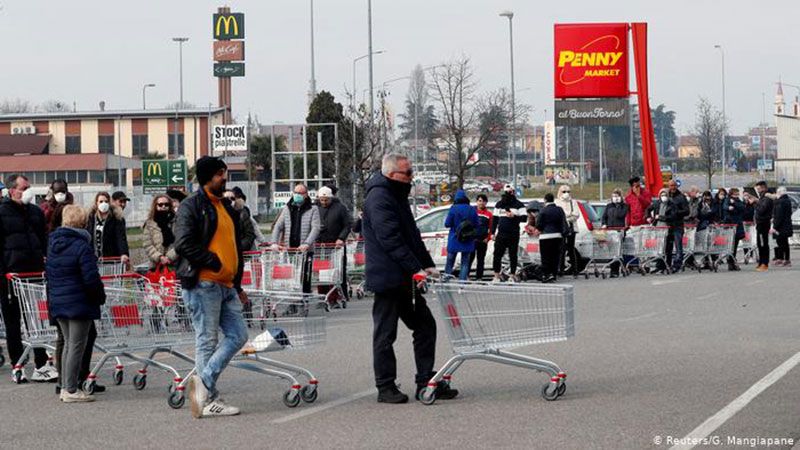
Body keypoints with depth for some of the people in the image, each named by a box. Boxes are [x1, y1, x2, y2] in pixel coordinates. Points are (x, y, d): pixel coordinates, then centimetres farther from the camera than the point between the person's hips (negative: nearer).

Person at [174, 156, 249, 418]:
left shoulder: (226, 207, 20)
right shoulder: (191, 206, -7)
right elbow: (184, 245, -17)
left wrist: (238, 285, 25)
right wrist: (214, 262, -17)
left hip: (225, 286, 9)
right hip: (202, 284, -9)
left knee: (238, 335, 2)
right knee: (207, 342, -4)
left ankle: (203, 382, 2)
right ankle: (210, 400, 0)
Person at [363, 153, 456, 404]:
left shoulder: (397, 197, 19)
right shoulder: (379, 198, -14)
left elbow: (412, 235, 22)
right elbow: (391, 240, -22)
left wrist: (427, 265, 11)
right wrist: (416, 269, -23)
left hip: (404, 280, 10)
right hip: (387, 278, -10)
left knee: (425, 326, 8)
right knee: (385, 334, -1)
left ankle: (426, 383, 12)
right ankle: (385, 388, 5)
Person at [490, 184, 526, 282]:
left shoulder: (519, 205, 1)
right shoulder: (499, 204, 12)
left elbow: (524, 218, -7)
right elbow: (495, 219, 15)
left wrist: (514, 216, -21)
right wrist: (493, 232, 10)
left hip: (513, 234, -3)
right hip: (501, 233, 3)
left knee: (513, 256, 2)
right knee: (497, 255, -2)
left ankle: (512, 275, 9)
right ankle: (496, 275, 3)